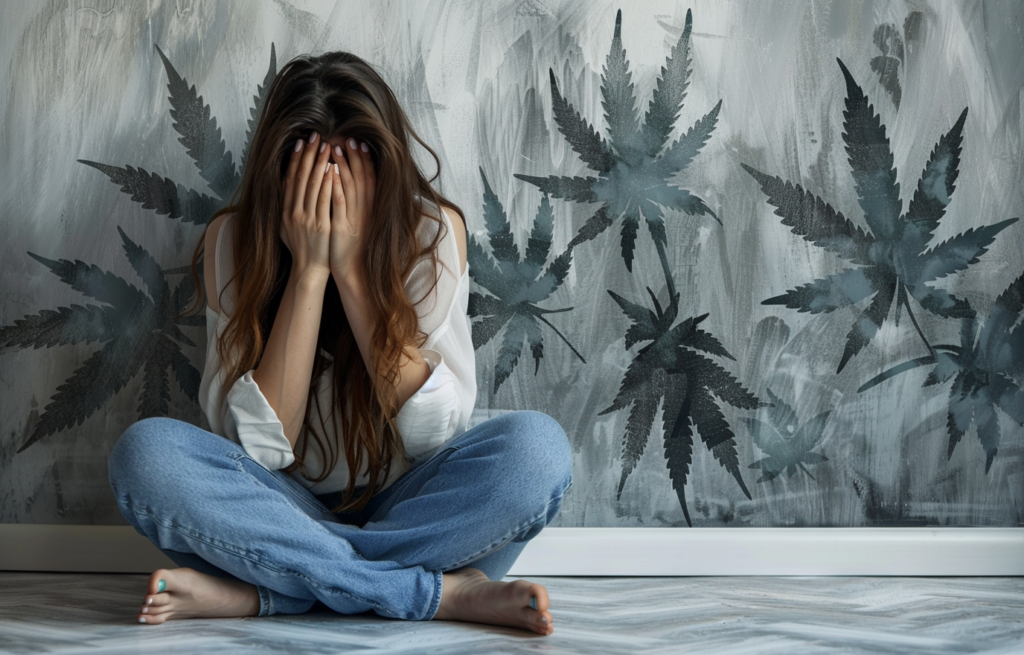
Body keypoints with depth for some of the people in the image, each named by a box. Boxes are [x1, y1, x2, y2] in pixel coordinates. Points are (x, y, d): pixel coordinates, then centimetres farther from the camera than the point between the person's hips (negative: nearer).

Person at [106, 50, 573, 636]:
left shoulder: (433, 230, -7)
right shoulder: (234, 238, -7)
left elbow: (437, 431, -15)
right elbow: (257, 442, -17)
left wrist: (352, 269, -20)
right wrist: (308, 270, -22)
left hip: (404, 508, 0)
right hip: (288, 509, 0)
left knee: (536, 445, -29)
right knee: (147, 451, -28)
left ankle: (251, 592, -27)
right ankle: (449, 593, -29)